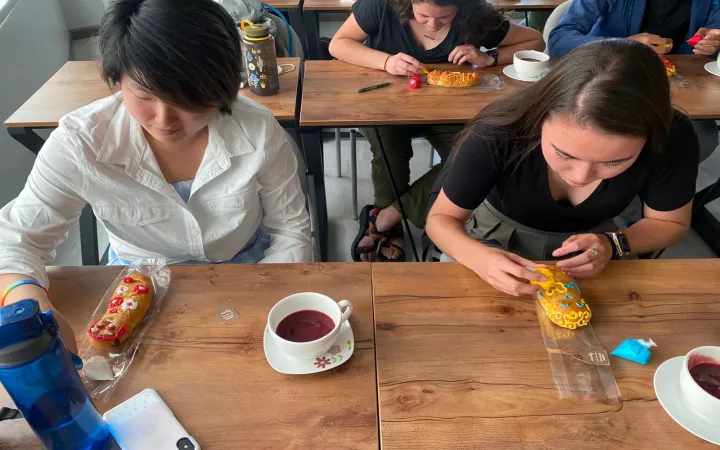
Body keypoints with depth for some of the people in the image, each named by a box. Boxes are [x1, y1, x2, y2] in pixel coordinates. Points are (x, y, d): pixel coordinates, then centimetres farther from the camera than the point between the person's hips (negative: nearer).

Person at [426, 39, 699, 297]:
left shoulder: (673, 140, -29)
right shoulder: (498, 135, -36)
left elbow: (670, 223, -10)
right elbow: (441, 218, -24)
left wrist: (612, 245, -30)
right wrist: (478, 257, -45)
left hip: (590, 237, 3)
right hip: (499, 230, -2)